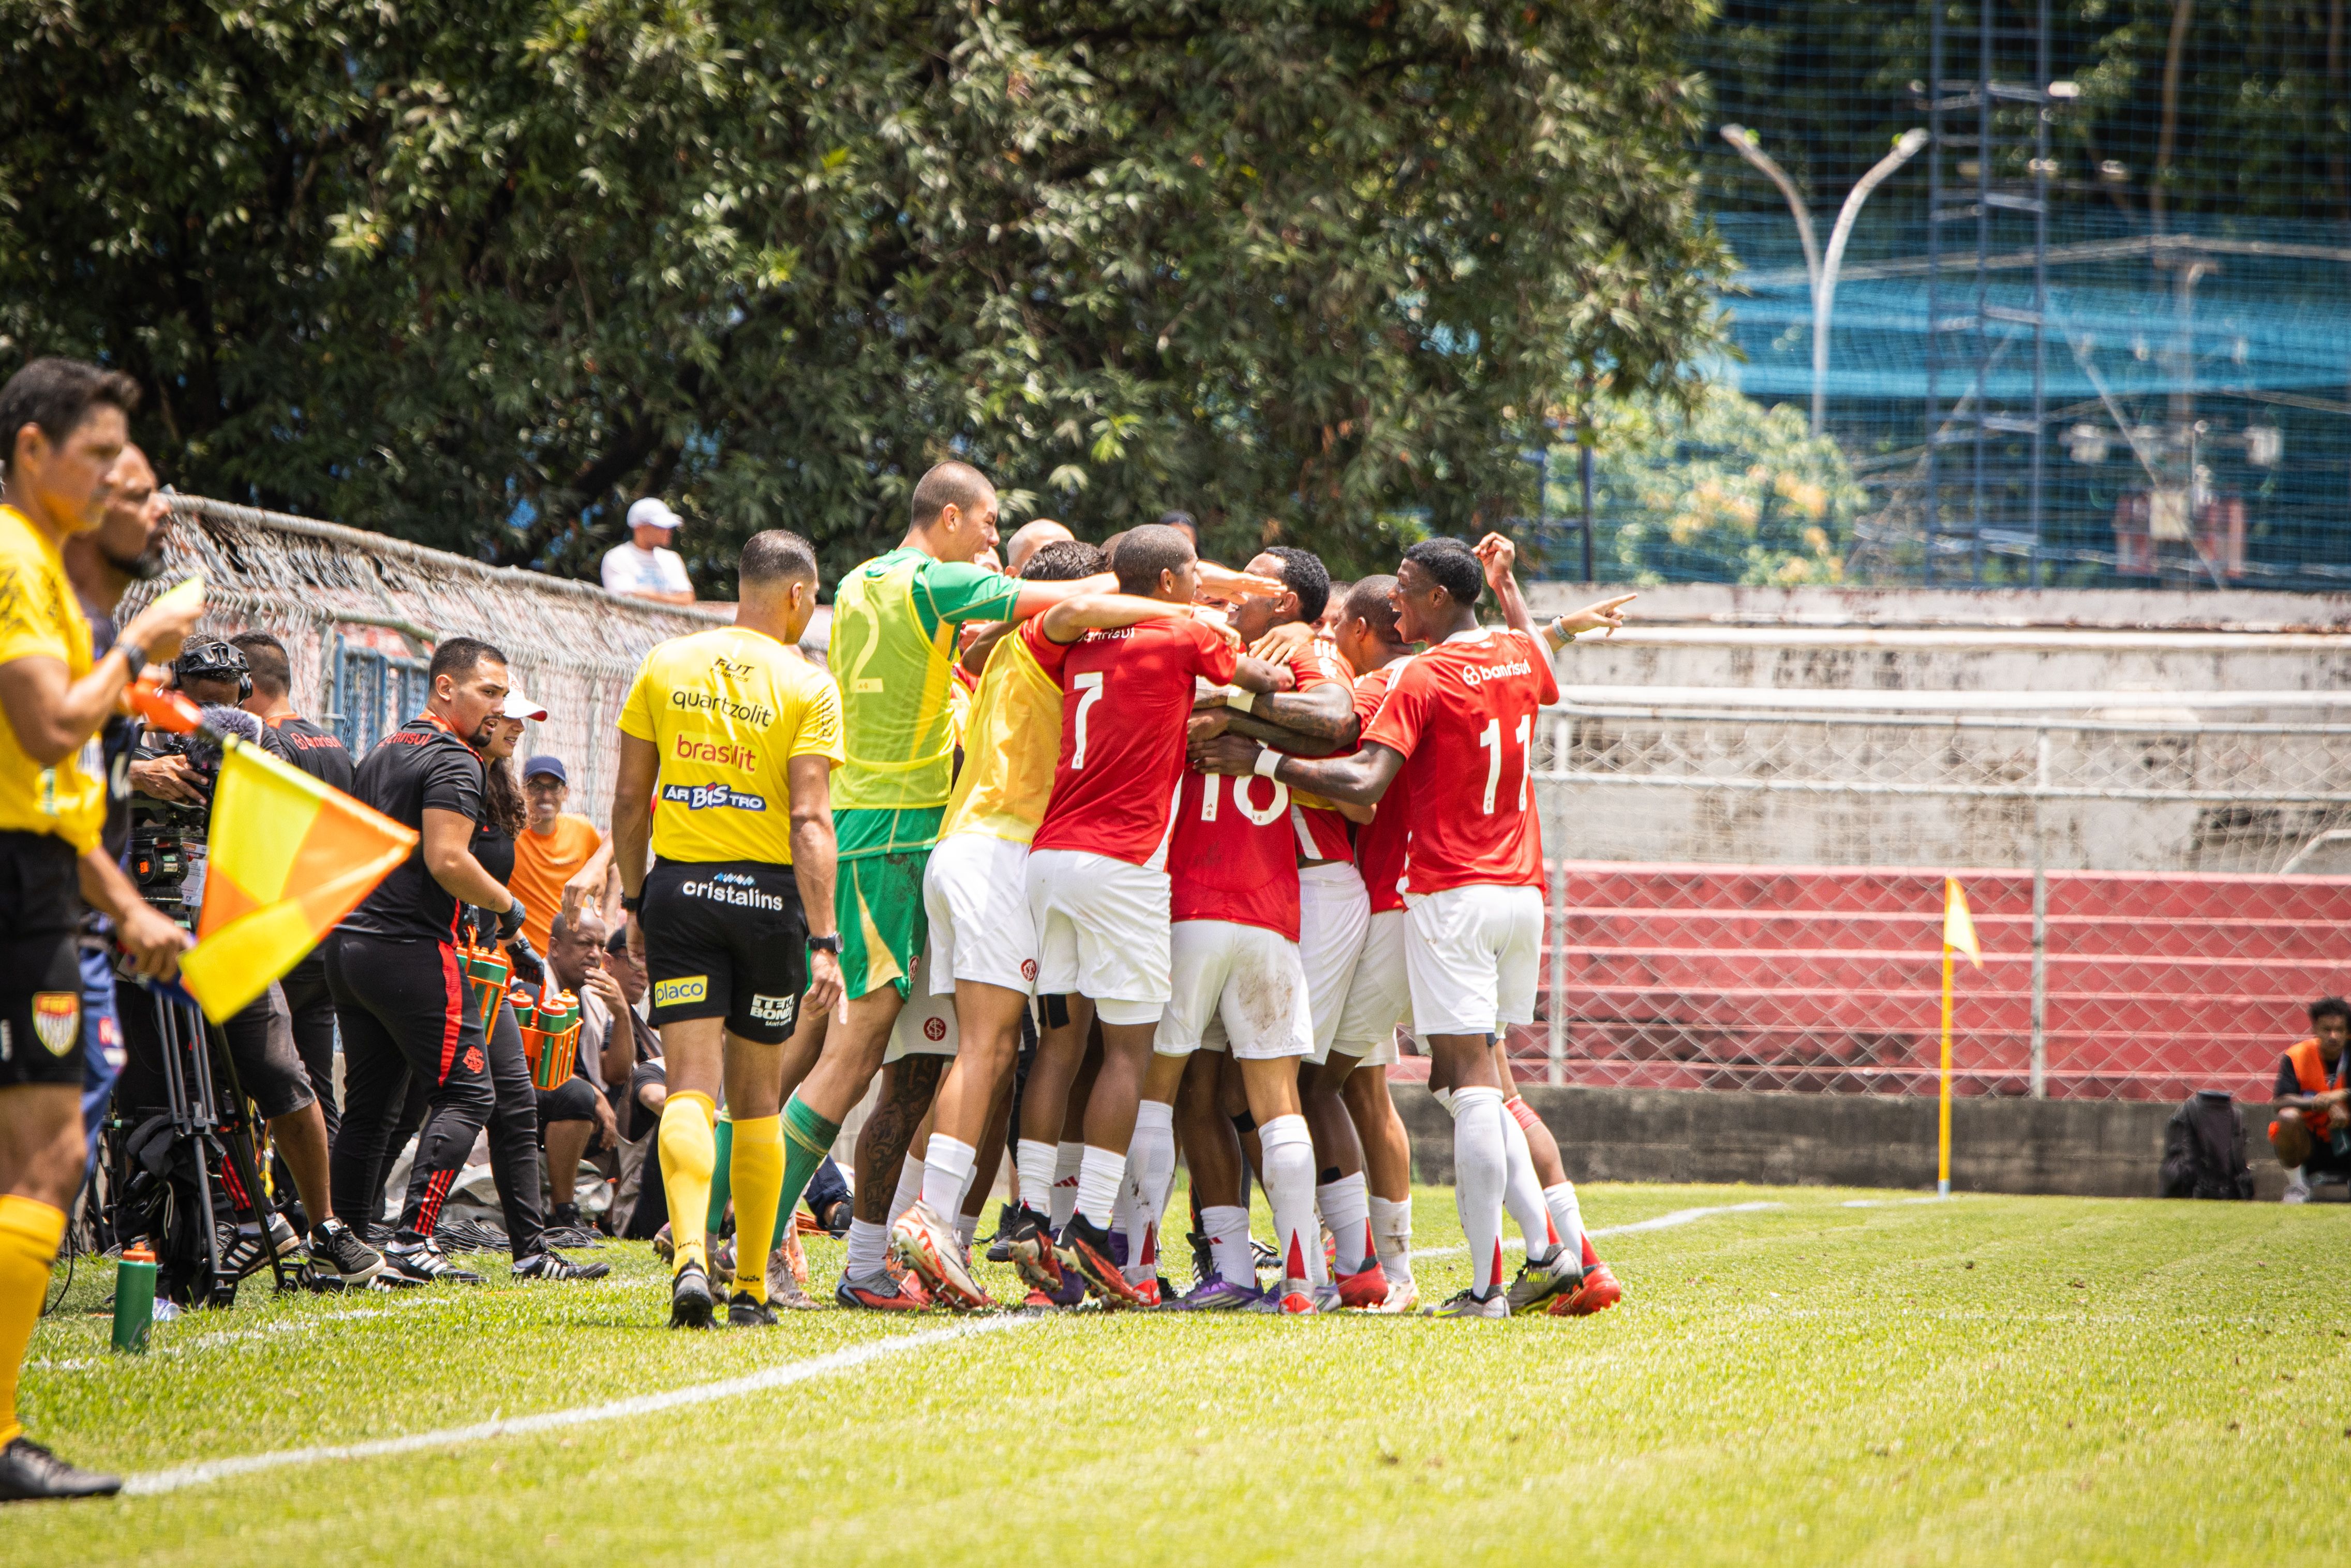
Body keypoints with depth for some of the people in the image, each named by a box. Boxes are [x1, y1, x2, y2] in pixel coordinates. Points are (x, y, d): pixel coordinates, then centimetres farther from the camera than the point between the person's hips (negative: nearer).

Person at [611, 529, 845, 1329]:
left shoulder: (665, 665, 5)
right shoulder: (807, 686, -5)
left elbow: (629, 798, 6)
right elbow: (809, 820, -11)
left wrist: (634, 901, 16)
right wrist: (824, 941, -13)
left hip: (680, 887, 1)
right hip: (769, 893, -1)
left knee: (691, 1088, -5)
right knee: (756, 1099, 10)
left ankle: (690, 1257, -27)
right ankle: (752, 1286, 15)